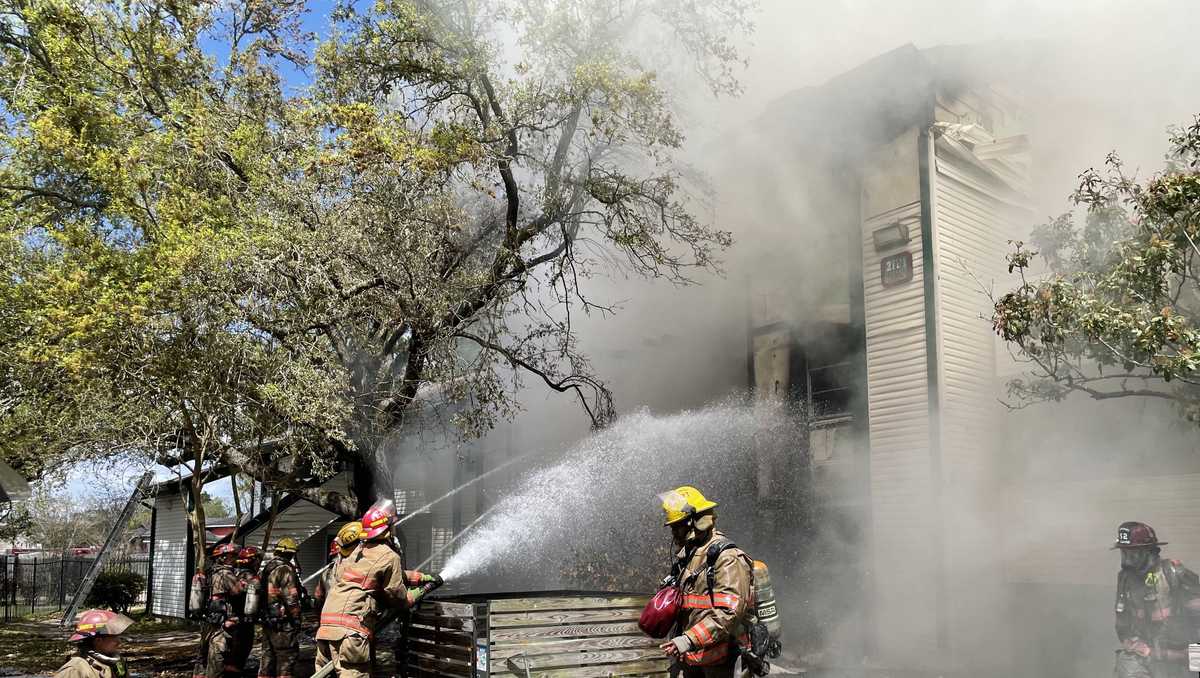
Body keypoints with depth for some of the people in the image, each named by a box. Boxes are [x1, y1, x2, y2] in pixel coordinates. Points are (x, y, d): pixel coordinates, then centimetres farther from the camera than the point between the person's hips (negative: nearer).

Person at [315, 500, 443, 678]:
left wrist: (425, 577, 33)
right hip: (350, 630, -9)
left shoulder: (360, 549, 21)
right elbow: (400, 600, 3)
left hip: (327, 622, 9)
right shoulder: (389, 557, -5)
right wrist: (423, 590, 19)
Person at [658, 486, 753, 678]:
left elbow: (729, 613, -25)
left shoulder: (728, 559, -16)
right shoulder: (687, 557, 12)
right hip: (691, 657, 8)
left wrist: (689, 640, -30)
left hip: (717, 660, -8)